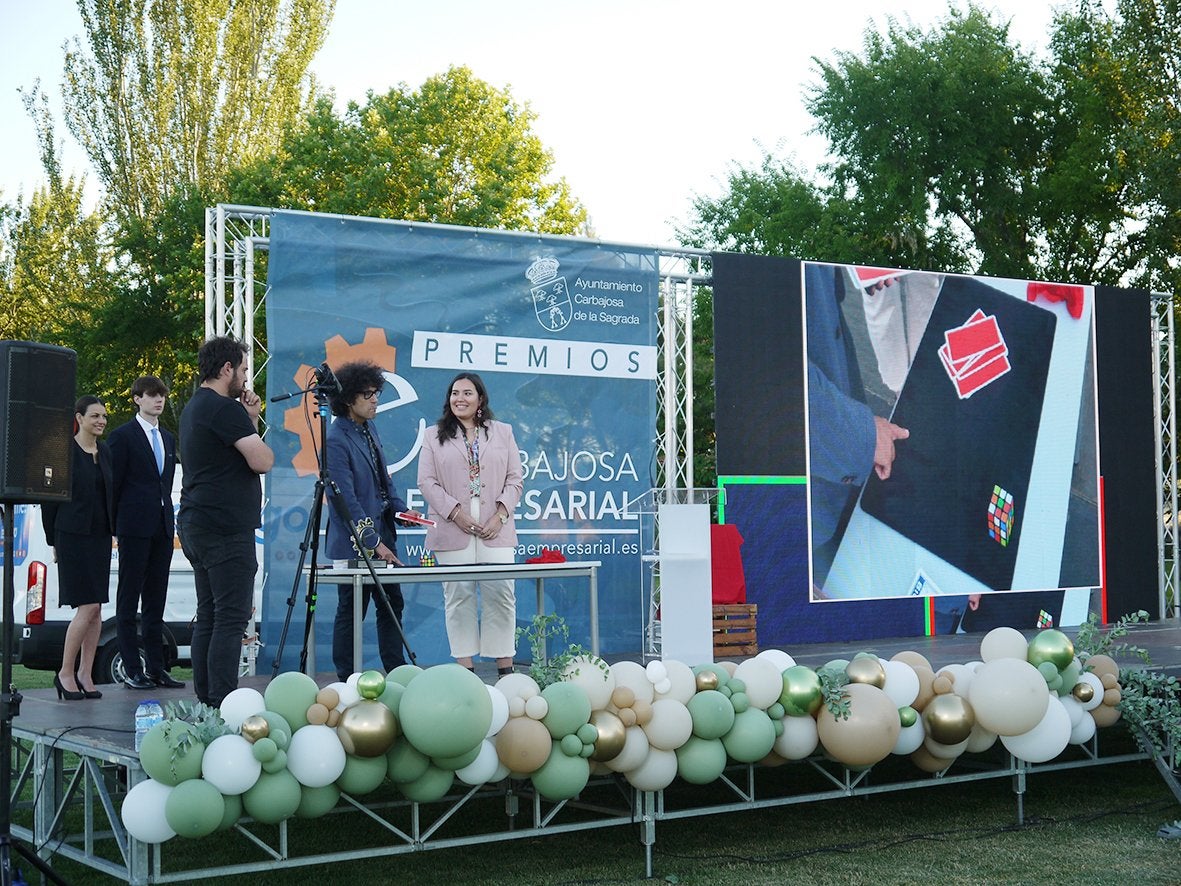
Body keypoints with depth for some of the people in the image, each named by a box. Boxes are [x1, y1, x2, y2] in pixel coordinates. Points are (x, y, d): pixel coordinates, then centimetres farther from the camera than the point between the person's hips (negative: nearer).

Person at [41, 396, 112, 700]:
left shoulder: (105, 452, 12)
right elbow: (48, 499, -4)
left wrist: (110, 531, 11)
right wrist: (54, 541, -3)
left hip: (100, 537, 6)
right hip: (73, 535, -6)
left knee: (96, 609, 5)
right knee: (88, 608, -11)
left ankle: (84, 675, 12)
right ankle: (65, 673, 1)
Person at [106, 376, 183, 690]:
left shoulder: (168, 438, 17)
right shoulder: (123, 435, -3)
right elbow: (114, 482, -4)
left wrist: (168, 518, 11)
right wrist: (116, 523, -5)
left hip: (162, 527, 7)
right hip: (135, 527, -7)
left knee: (156, 599, 8)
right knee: (129, 599, -1)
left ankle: (155, 667, 12)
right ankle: (132, 670, 0)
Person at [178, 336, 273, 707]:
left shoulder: (193, 408, 19)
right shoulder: (225, 409, -12)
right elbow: (263, 461, -13)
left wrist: (250, 421, 13)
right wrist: (251, 424, 4)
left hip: (196, 524, 10)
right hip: (226, 528, -10)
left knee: (208, 616, 10)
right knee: (231, 618, -10)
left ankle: (205, 701, 11)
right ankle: (222, 704, -12)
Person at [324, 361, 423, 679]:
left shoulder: (369, 428, 9)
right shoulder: (336, 441, -18)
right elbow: (346, 500, -21)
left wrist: (400, 508, 6)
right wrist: (373, 542, -22)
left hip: (382, 534, 9)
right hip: (355, 542, -9)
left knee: (392, 603, 13)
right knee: (352, 610, 1)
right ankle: (347, 681, 12)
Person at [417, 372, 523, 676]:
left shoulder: (502, 432, 14)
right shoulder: (435, 437, 10)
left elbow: (514, 479, 9)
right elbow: (427, 482, 1)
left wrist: (500, 515, -6)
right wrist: (457, 513, -10)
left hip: (495, 530, 1)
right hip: (453, 531, -1)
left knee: (500, 594, -2)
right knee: (458, 596, -1)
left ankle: (505, 666, 3)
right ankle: (465, 667, 4)